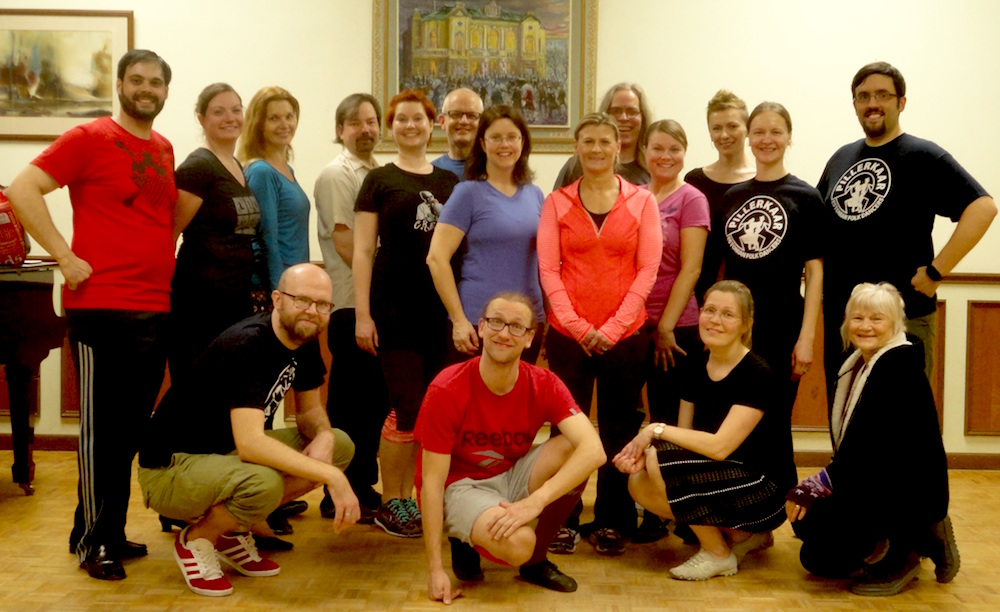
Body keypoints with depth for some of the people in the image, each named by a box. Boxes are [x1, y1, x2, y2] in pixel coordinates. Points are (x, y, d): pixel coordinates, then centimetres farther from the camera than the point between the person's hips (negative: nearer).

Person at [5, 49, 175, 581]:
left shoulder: (164, 149, 15)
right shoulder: (89, 138, -5)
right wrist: (66, 257, -15)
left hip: (156, 308, 7)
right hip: (101, 307, -6)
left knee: (132, 428, 12)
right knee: (102, 428, 1)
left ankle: (112, 532, 25)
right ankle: (93, 541, 15)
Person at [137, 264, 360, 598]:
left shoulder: (305, 340, -2)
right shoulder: (247, 345, -28)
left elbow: (310, 410, 8)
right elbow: (249, 443, -37)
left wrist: (323, 436, -16)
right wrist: (332, 476, -37)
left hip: (227, 454, 9)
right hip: (170, 469, -8)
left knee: (340, 445, -4)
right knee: (263, 482, -38)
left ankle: (235, 530, 6)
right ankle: (196, 539, -4)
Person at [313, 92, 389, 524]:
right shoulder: (337, 174, -6)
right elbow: (343, 240, -13)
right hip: (352, 304, -8)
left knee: (375, 400, 11)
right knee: (350, 404, -2)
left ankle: (364, 486, 22)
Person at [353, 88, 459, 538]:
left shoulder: (449, 182, 14)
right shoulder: (379, 180, 3)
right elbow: (363, 250, -1)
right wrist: (362, 314, -8)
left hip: (440, 308, 4)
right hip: (395, 307, -4)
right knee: (407, 409, -5)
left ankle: (410, 497, 20)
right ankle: (390, 504, 11)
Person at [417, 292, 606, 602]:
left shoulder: (544, 385, -13)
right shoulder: (446, 390, -22)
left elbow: (593, 450, -27)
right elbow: (432, 481, -19)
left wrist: (536, 501, -40)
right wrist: (435, 570, -20)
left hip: (511, 477, 5)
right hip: (458, 486, -4)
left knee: (572, 446, -22)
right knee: (517, 543, -33)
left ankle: (536, 560, -2)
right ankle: (465, 541, 5)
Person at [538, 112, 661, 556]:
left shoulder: (641, 201, 5)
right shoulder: (557, 202, 6)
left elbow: (648, 269, -1)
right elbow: (548, 268, 0)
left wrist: (613, 327, -9)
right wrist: (578, 326, -10)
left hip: (625, 333, 0)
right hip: (567, 332, 0)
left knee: (619, 427, 7)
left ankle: (611, 522, 19)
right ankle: (565, 521, 15)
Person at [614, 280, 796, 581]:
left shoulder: (757, 375, -18)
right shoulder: (696, 367, 4)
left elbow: (720, 446, -26)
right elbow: (684, 437, 3)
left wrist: (657, 429, -19)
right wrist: (644, 447, -17)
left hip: (763, 490, -8)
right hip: (720, 479, 8)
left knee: (661, 462, -25)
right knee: (639, 483, -11)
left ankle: (719, 555, -3)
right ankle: (740, 536, 7)